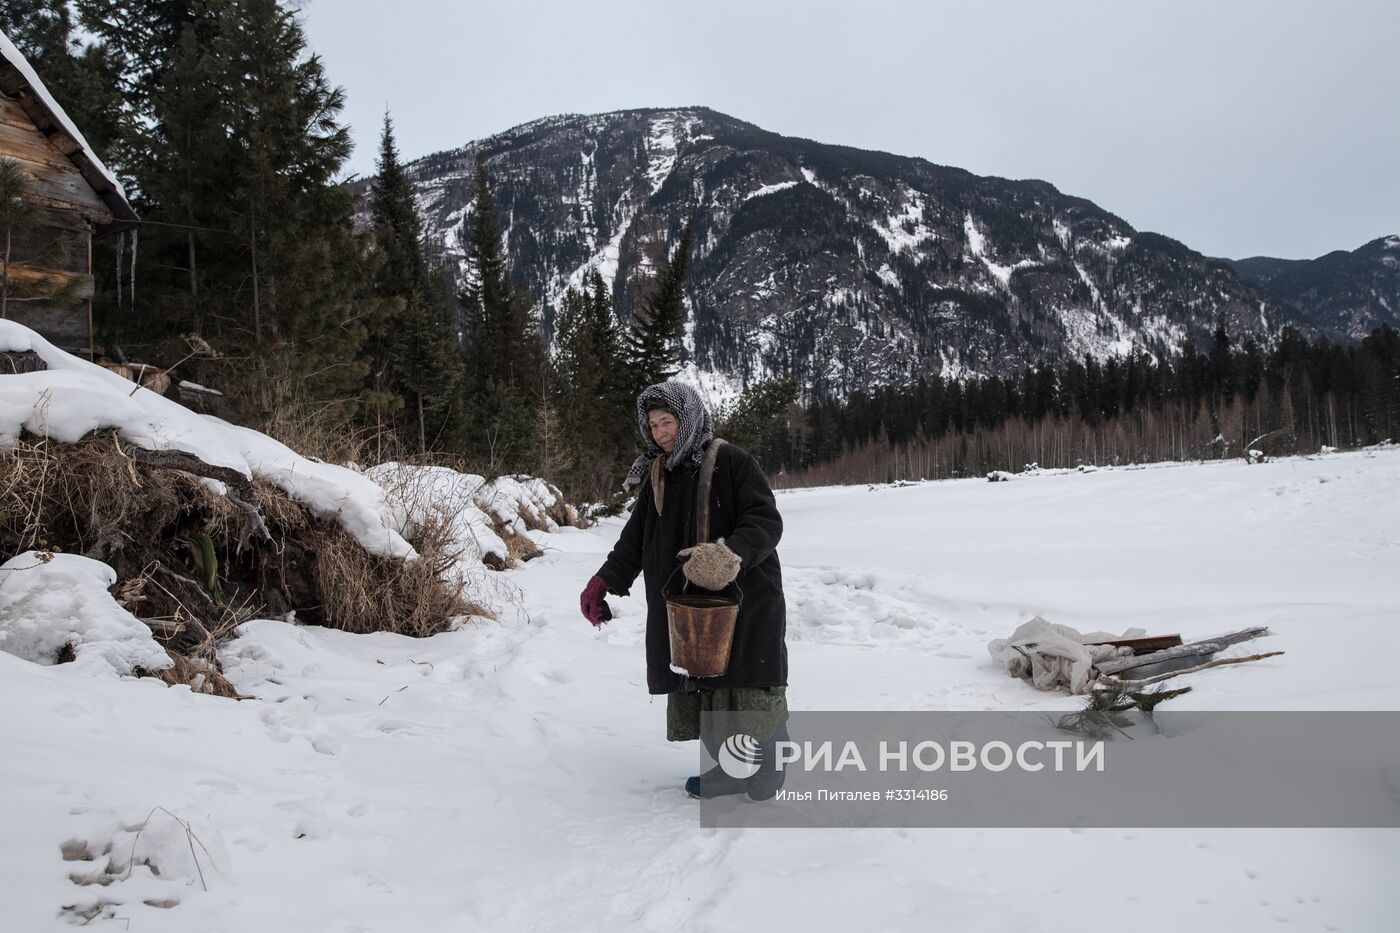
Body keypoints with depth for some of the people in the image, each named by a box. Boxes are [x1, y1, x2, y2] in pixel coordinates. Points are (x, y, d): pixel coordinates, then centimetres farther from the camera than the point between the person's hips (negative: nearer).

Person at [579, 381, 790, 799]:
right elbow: (635, 538, 15)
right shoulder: (656, 477, 12)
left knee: (746, 689, -5)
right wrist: (604, 582, 5)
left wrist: (731, 554, -31)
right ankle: (726, 771, 16)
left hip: (743, 599, -6)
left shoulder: (731, 462, -8)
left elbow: (766, 520, -14)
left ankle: (765, 779, 9)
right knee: (700, 683, 4)